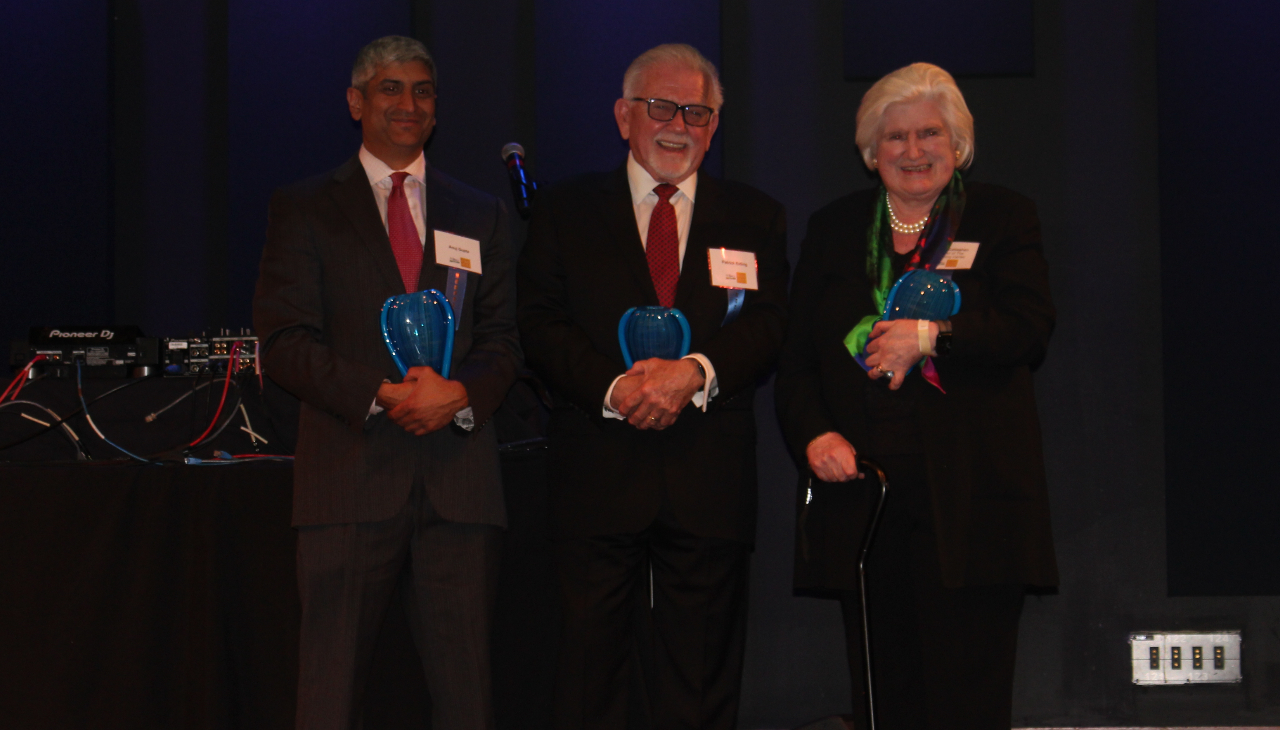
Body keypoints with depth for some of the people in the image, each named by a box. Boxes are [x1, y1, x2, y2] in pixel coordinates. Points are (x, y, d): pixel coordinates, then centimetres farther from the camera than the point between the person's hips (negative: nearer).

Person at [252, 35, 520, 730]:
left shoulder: (479, 214, 18)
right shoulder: (303, 209, 8)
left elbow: (501, 338, 12)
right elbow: (284, 341, -1)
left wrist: (460, 394, -10)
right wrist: (381, 394, -14)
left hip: (459, 473, 3)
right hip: (350, 473, -2)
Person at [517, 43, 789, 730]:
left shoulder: (755, 218, 12)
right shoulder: (565, 209, 10)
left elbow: (767, 324, 0)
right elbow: (540, 325, 0)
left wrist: (694, 371, -19)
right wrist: (613, 389, -16)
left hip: (710, 475, 1)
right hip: (596, 467, -1)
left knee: (702, 671, 4)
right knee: (592, 658, 2)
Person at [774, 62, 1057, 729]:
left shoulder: (1002, 217, 9)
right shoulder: (833, 229, 17)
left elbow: (1030, 326, -5)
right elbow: (795, 358, 13)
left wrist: (931, 334, -16)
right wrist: (815, 435, -4)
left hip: (967, 498, -2)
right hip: (861, 493, 3)